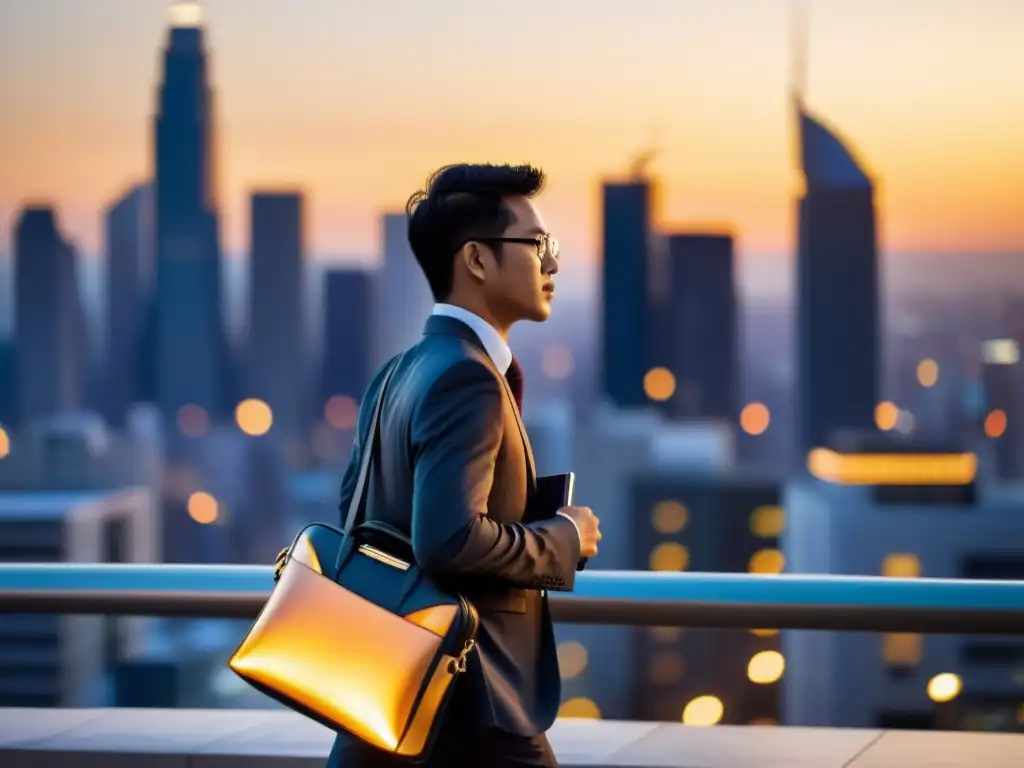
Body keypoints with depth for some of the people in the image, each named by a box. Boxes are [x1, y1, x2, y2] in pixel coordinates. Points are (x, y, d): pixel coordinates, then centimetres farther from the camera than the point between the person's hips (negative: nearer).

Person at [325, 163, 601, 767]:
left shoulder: (400, 375, 14)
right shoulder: (468, 378, -16)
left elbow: (355, 512, 22)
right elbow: (450, 537, -27)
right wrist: (562, 538, -12)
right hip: (468, 706, -9)